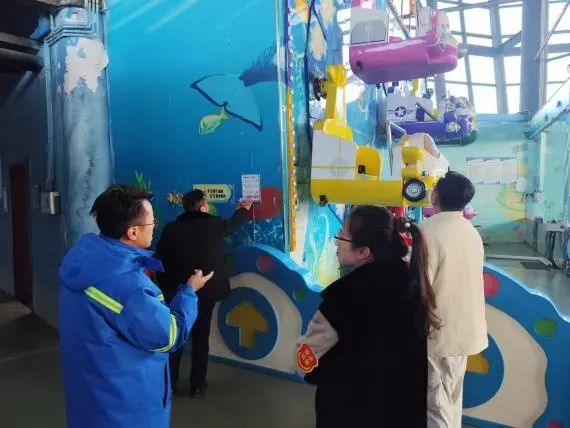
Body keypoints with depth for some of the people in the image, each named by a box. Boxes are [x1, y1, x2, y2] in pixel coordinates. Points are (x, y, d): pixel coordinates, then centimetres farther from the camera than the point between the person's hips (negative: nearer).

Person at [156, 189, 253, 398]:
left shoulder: (170, 228, -5)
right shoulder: (214, 224, -6)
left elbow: (161, 261, -3)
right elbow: (232, 224, 17)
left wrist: (164, 289, 8)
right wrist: (243, 210, 37)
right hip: (206, 292, -1)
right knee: (201, 338, 10)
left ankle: (169, 383, 24)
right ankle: (197, 386, 18)